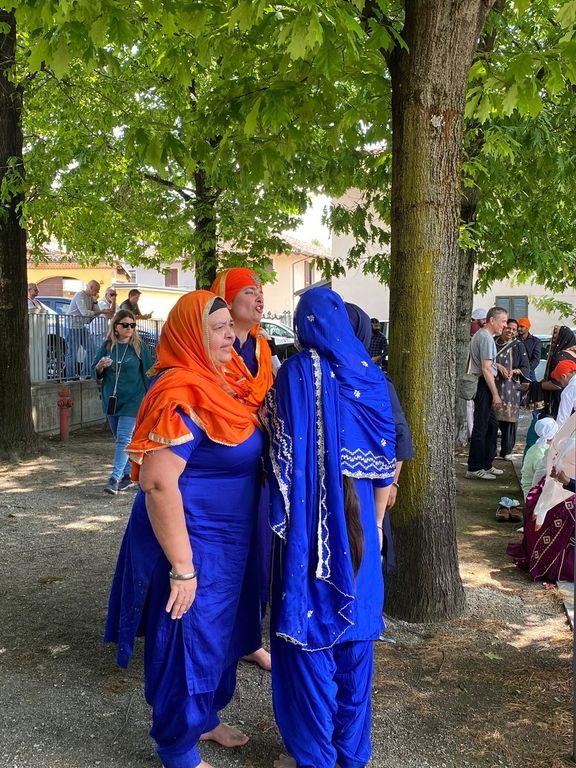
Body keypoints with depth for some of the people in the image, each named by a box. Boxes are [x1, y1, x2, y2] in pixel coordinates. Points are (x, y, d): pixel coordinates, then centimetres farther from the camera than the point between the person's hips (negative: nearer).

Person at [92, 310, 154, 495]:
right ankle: (128, 475, 23)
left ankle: (115, 478, -15)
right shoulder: (107, 346, 4)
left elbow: (148, 374, 0)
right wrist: (100, 366, -14)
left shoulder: (139, 347, -4)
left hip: (132, 400, -4)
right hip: (111, 399, 4)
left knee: (123, 439, -12)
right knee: (120, 439, 12)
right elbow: (96, 374, 9)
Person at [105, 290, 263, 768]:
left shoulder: (217, 384, 5)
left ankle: (205, 718, 46)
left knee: (218, 634, 24)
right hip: (192, 546, -9)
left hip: (227, 542, 9)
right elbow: (158, 483, -29)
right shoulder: (180, 397, -25)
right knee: (188, 643, 8)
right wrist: (182, 568, -27)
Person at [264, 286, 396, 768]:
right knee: (355, 631, 16)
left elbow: (284, 453, -12)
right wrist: (375, 523, 15)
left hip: (310, 526, -4)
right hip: (359, 528, 4)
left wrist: (281, 516, 0)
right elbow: (384, 458, 5)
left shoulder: (295, 372, -10)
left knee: (310, 635, 8)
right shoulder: (369, 375, 2)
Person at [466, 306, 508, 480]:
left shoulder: (479, 335, 17)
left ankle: (486, 465, 24)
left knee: (492, 425, 16)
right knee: (481, 428, -6)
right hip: (483, 385, -11)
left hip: (480, 384, 11)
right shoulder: (486, 338, -16)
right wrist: (495, 394, -19)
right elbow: (486, 369, -20)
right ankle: (474, 469, 0)